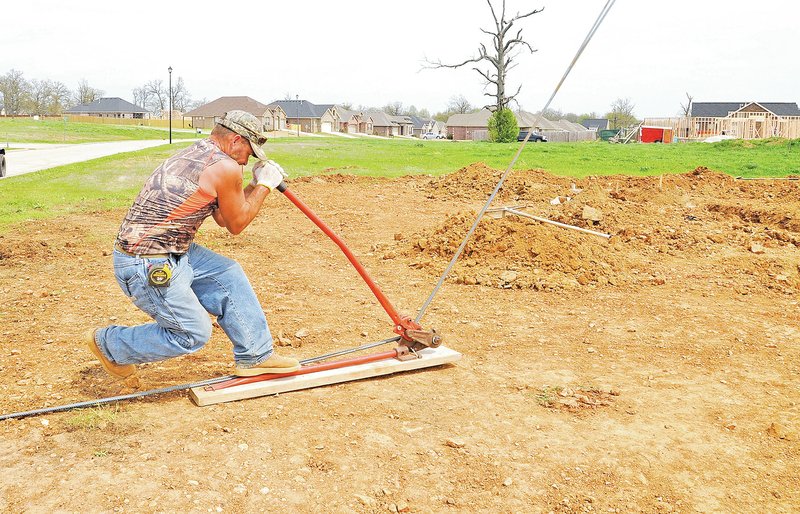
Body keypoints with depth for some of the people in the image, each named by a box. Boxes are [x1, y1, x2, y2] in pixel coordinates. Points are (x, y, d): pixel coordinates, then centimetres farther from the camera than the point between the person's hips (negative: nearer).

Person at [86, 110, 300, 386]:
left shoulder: (194, 153, 12)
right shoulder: (226, 167, -16)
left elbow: (222, 218, 19)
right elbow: (236, 225, -2)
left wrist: (256, 184, 16)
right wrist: (264, 185, 6)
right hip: (148, 267, -10)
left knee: (227, 274, 15)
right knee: (193, 334, 4)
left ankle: (254, 356, 22)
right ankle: (108, 344, 18)